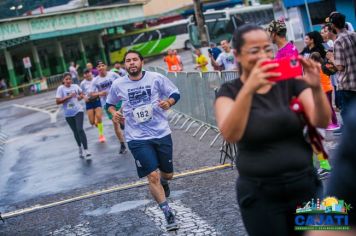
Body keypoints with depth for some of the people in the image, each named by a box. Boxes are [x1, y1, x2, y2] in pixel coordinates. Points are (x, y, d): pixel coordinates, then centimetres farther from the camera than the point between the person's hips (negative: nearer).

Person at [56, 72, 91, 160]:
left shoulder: (75, 86, 0)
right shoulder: (61, 88, -8)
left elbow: (81, 94, 19)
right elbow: (57, 101, -14)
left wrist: (80, 97, -3)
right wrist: (68, 97, -21)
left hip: (78, 111, -1)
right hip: (68, 114, 1)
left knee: (80, 130, -16)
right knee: (75, 132, 15)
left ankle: (85, 150, -15)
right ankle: (80, 148, 36)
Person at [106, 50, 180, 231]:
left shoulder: (156, 78, -7)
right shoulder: (118, 85, -3)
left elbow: (175, 93, 3)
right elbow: (109, 103, 15)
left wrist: (169, 102, -19)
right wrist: (113, 112, -7)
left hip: (162, 133, 1)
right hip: (137, 138, -1)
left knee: (167, 174, 14)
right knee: (153, 177, -11)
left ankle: (163, 182, 53)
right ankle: (168, 214, 3)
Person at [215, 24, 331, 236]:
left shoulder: (290, 82, 0)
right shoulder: (230, 91, -5)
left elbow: (322, 122, -11)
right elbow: (230, 135, -24)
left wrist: (316, 89, -29)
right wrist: (249, 88, -36)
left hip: (305, 185, 2)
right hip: (260, 195, -2)